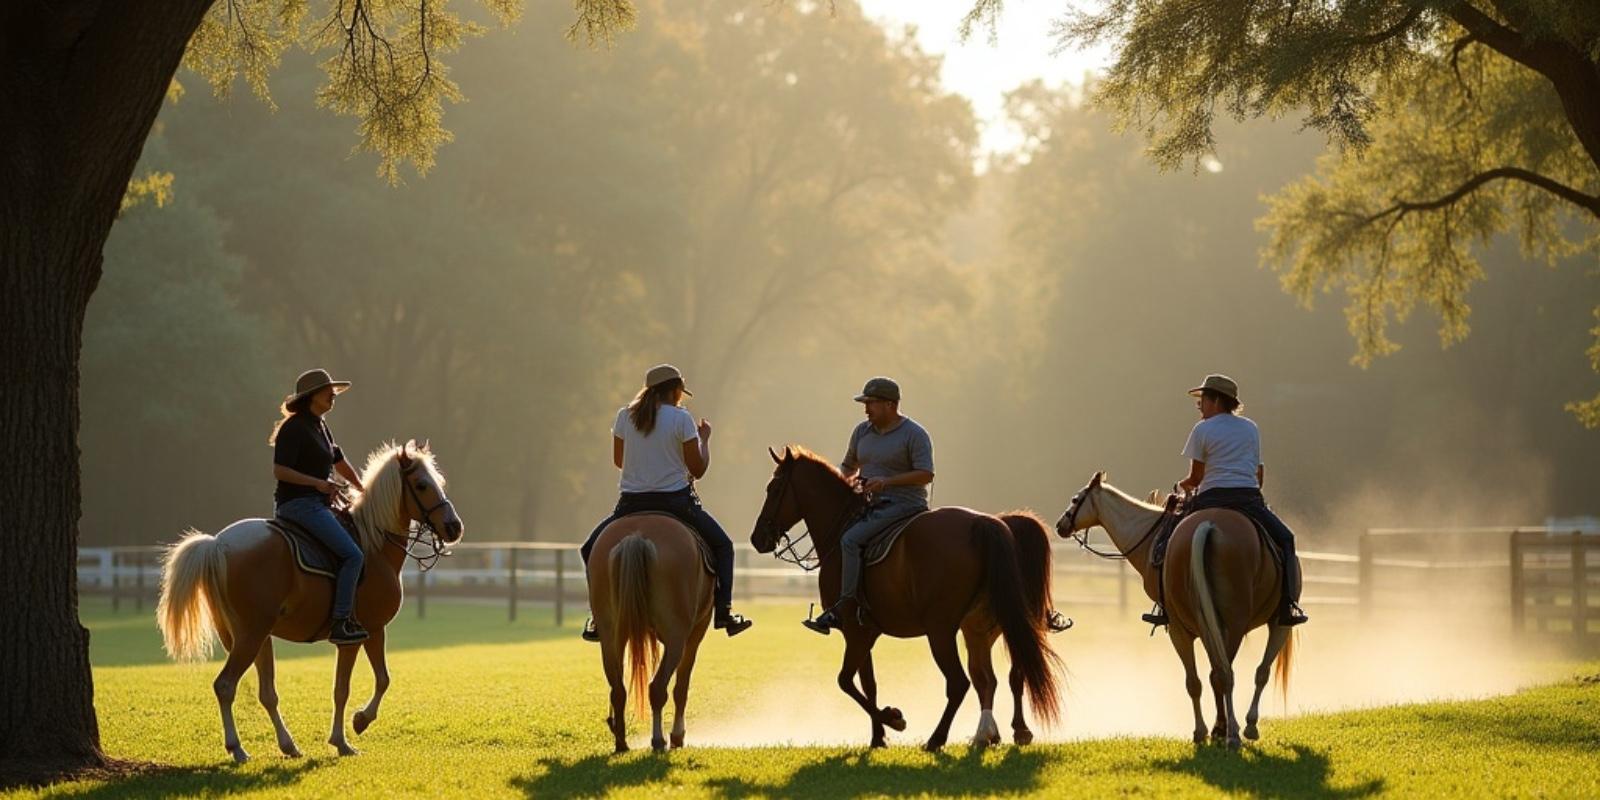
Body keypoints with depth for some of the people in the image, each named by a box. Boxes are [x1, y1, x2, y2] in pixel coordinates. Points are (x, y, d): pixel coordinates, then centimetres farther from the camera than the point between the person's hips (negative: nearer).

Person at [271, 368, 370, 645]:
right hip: (299, 504, -11)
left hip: (317, 504, 11)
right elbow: (280, 470, -19)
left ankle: (348, 617, 18)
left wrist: (363, 490, 31)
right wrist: (317, 482, -26)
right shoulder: (294, 428, -12)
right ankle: (340, 624, -22)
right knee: (352, 554, -20)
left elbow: (340, 463, 29)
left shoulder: (321, 426, 17)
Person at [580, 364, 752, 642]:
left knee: (592, 549, 21)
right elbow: (698, 469, -4)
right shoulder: (681, 419, -6)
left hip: (632, 503, 2)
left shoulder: (625, 417, 3)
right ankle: (723, 611, 4)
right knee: (721, 546, 17)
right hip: (676, 501, -2)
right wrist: (704, 438, 13)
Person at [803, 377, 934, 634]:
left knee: (850, 539, -26)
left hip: (904, 505, -9)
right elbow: (849, 465, 27)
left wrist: (887, 481, -27)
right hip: (872, 505, 9)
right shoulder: (862, 431, 12)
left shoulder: (915, 435, -10)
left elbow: (926, 474, -18)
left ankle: (843, 608, -28)